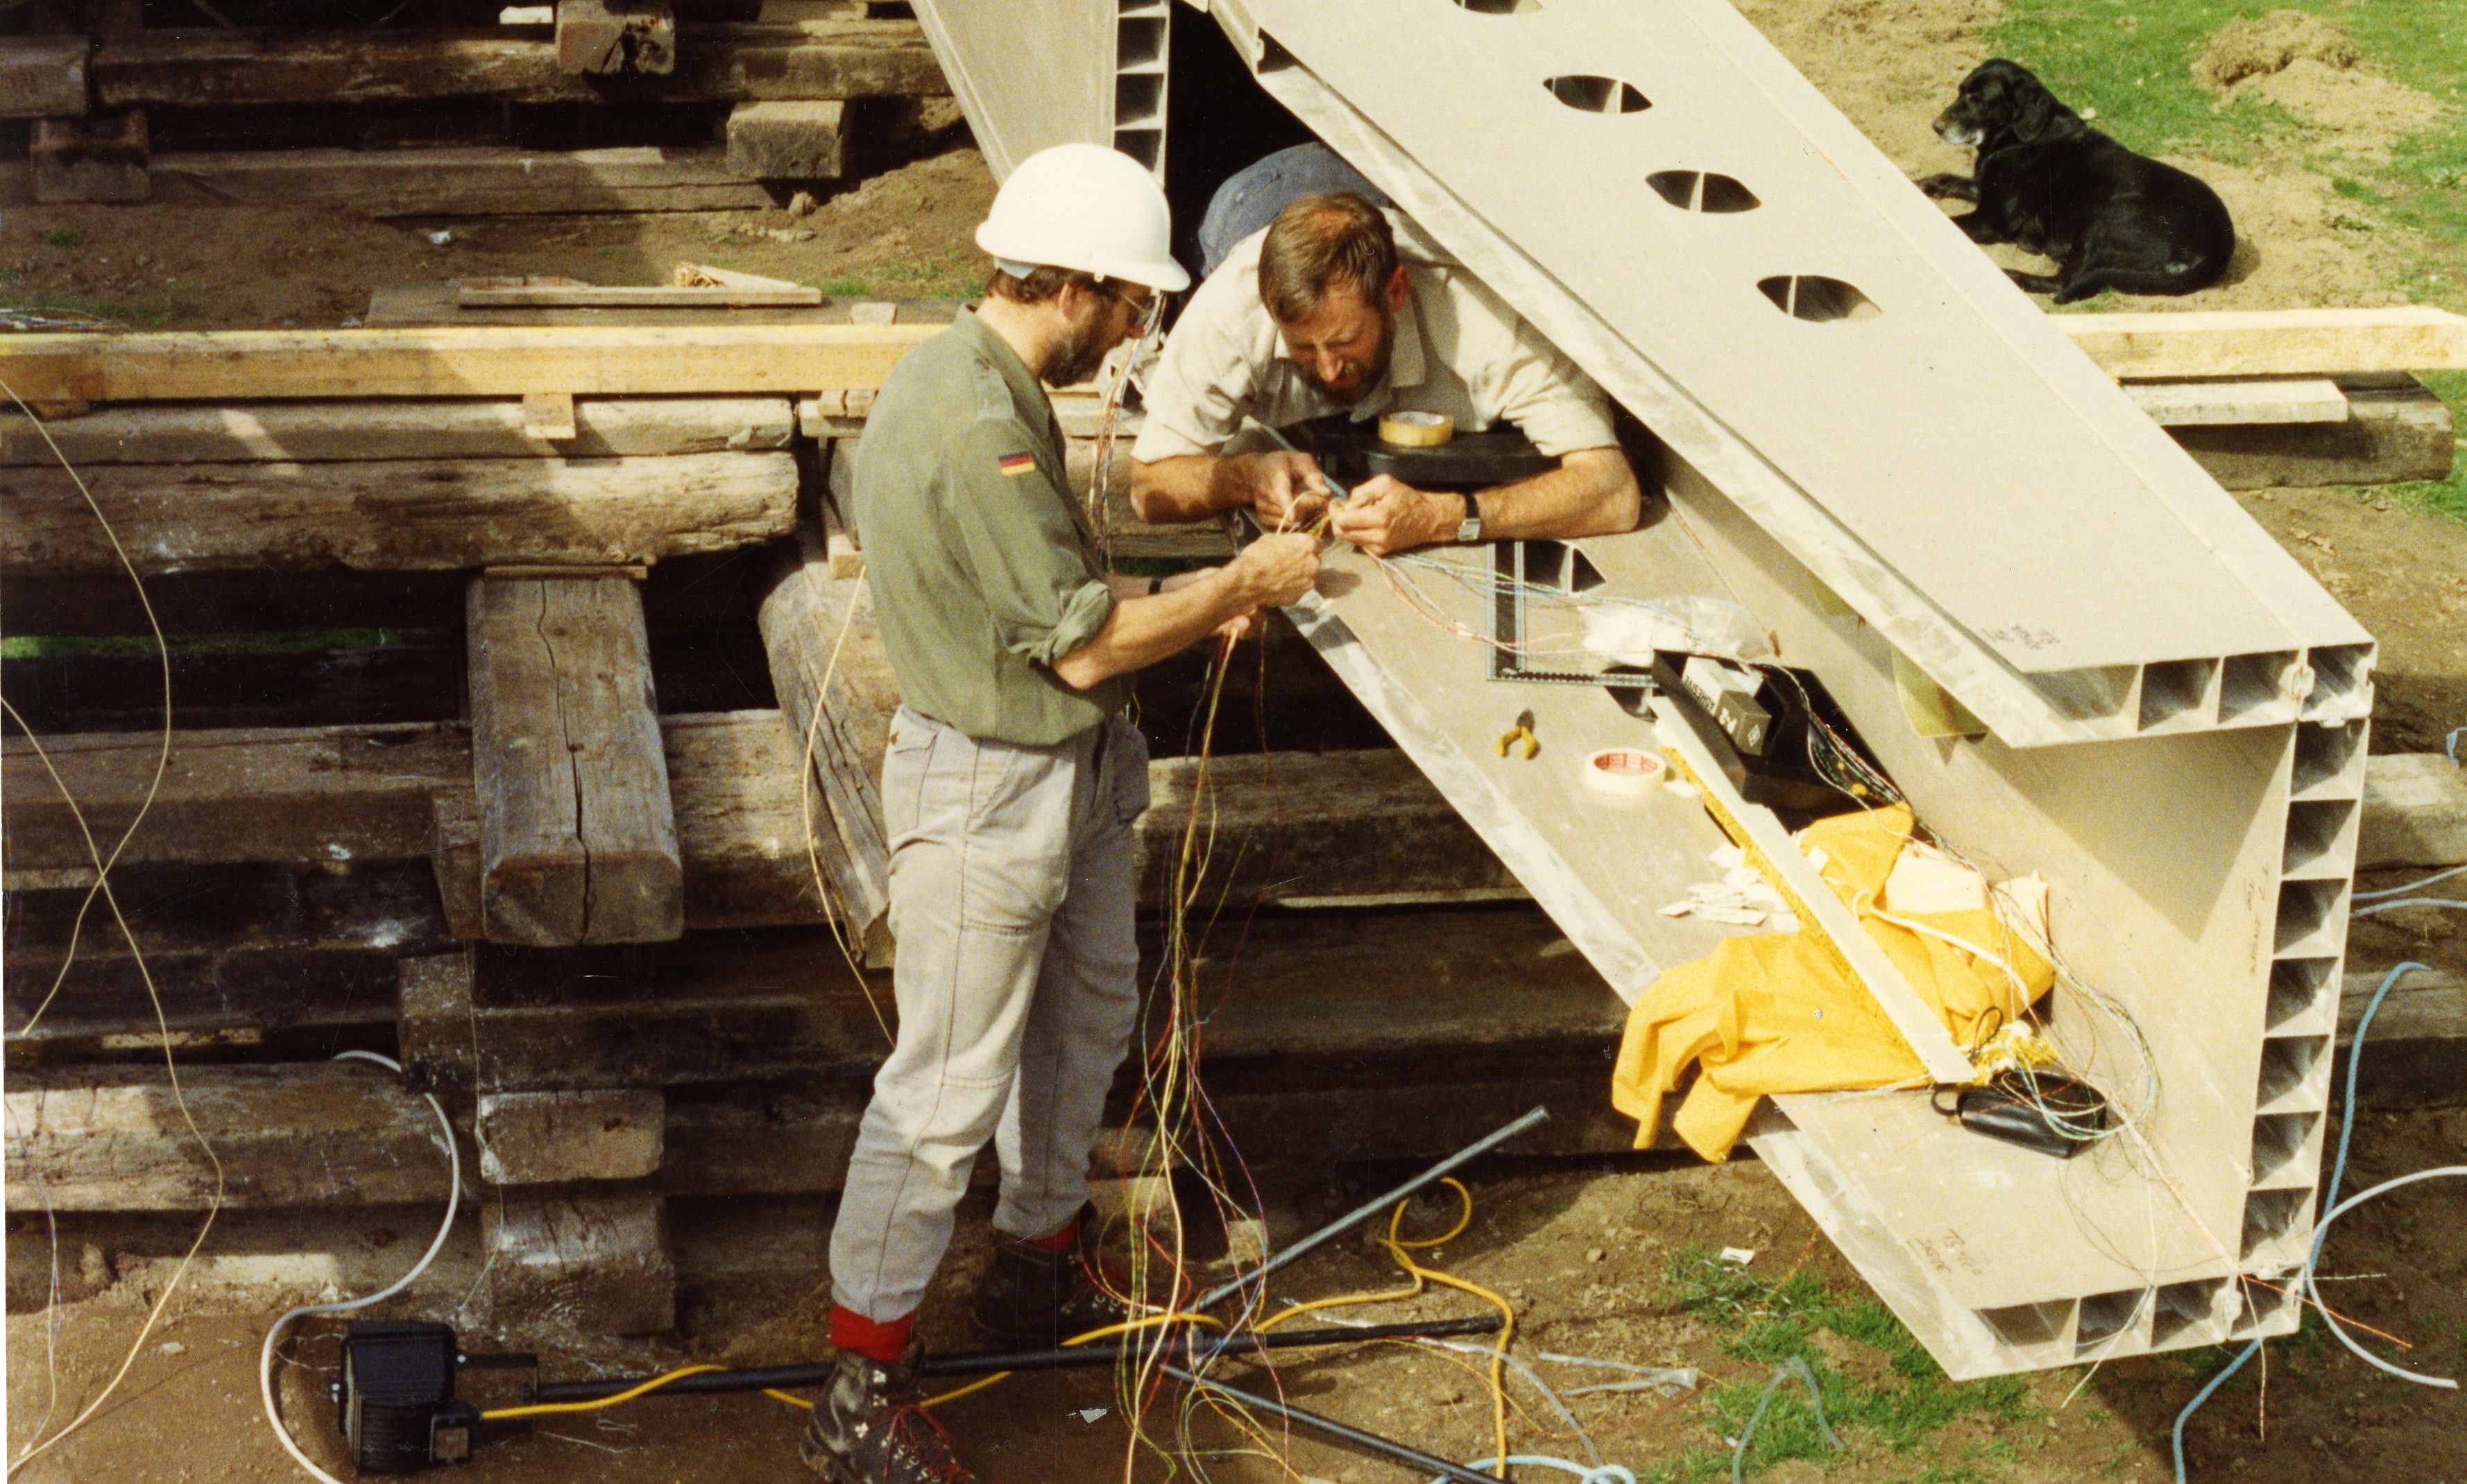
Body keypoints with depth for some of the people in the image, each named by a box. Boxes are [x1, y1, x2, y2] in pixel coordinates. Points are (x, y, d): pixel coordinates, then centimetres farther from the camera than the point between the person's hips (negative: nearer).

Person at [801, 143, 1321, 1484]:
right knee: (949, 1089, -2)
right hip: (988, 791, -10)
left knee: (1085, 1020, 24)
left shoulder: (994, 383, 4)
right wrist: (1242, 586, -12)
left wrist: (1190, 600, 5)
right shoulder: (973, 425, -29)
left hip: (1073, 770, 10)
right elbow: (1083, 645, -25)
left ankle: (1040, 1277, 45)